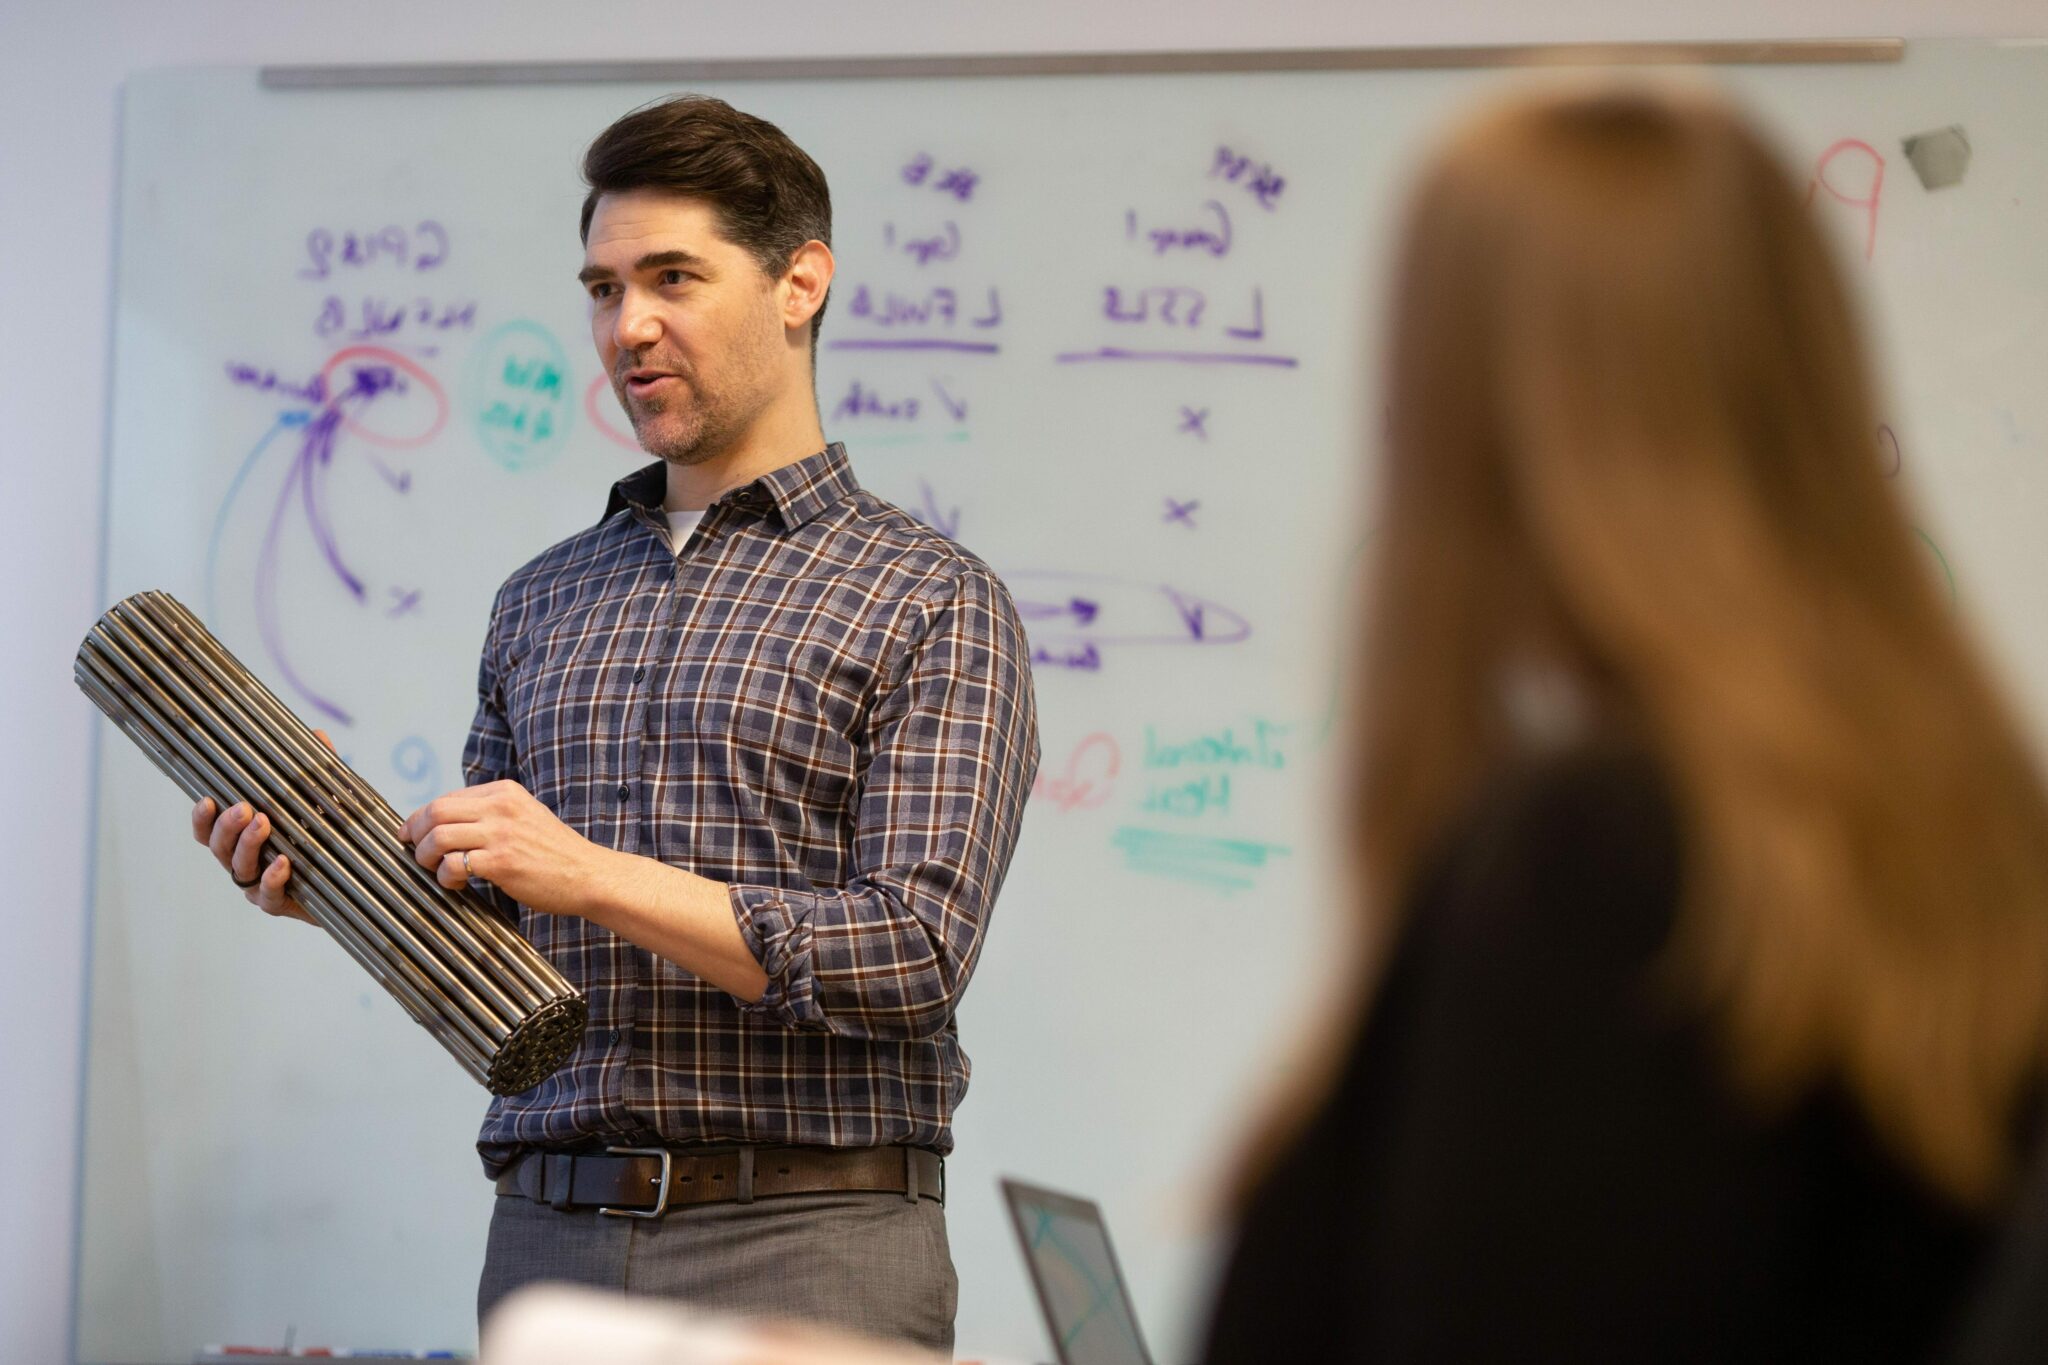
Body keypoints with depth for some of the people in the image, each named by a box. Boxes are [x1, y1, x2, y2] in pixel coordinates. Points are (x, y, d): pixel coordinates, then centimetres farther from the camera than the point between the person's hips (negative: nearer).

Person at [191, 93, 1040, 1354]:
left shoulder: (930, 603, -1)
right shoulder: (541, 605, 16)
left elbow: (911, 954, -12)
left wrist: (598, 879, -17)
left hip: (806, 1251, -4)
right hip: (551, 1238, 4)